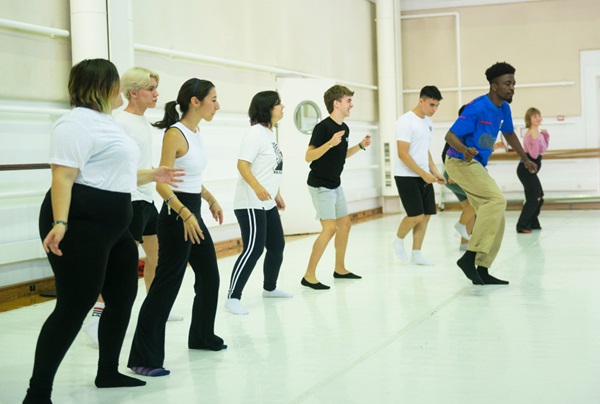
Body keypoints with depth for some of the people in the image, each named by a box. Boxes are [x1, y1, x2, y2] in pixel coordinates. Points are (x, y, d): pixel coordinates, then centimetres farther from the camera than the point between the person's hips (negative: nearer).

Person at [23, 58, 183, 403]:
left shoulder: (105, 122, 19)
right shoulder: (76, 123, -14)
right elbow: (63, 176, -23)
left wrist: (151, 176, 31)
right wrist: (60, 223, -33)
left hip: (111, 226, 11)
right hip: (81, 225, -11)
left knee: (123, 294, 17)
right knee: (75, 306, -10)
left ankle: (108, 372, 32)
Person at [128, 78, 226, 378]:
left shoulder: (195, 133, 10)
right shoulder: (175, 134, -17)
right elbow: (162, 184, -23)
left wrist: (211, 200, 25)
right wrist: (185, 214, -32)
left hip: (193, 214, 10)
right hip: (176, 217, -10)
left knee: (210, 278, 19)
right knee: (166, 285, -8)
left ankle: (202, 336, 38)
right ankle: (143, 358, -3)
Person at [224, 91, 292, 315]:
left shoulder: (269, 134, 14)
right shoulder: (256, 133, -14)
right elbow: (242, 164, -23)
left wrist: (277, 195, 24)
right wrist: (257, 187, -36)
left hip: (267, 203, 10)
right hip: (250, 204, -10)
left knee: (277, 246, 17)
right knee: (253, 249, -15)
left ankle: (269, 288, 35)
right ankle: (233, 297, -11)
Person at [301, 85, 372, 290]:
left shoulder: (344, 128, 8)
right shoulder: (323, 127, -18)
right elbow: (309, 156, -22)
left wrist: (361, 146, 8)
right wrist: (330, 143, -33)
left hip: (335, 185, 9)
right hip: (320, 185, -9)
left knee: (344, 224, 14)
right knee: (330, 228, -15)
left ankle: (339, 269, 28)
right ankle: (309, 276, -10)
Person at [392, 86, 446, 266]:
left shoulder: (428, 122, 12)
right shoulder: (406, 121, -14)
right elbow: (403, 154, -18)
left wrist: (434, 171, 11)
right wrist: (423, 174, -19)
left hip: (424, 176, 8)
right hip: (406, 176, -8)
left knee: (426, 215, 4)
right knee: (416, 215, -12)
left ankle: (416, 254, 14)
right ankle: (398, 240, 14)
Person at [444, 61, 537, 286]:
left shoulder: (503, 109, 6)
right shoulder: (477, 108, -19)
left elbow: (509, 134, 26)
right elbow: (450, 135, -21)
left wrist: (525, 159, 29)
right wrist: (464, 150, -41)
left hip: (477, 165, 9)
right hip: (461, 162, -9)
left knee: (495, 221, 7)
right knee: (496, 199, -27)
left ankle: (482, 270, 13)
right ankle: (469, 257, -27)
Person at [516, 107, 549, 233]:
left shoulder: (538, 133, 10)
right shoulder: (529, 135, -18)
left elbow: (543, 148, 23)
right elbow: (534, 155, -25)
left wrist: (546, 136, 13)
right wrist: (534, 139, -34)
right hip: (526, 169, -10)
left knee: (539, 197, 17)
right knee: (533, 197, -13)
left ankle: (533, 223, 27)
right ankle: (522, 225, -11)